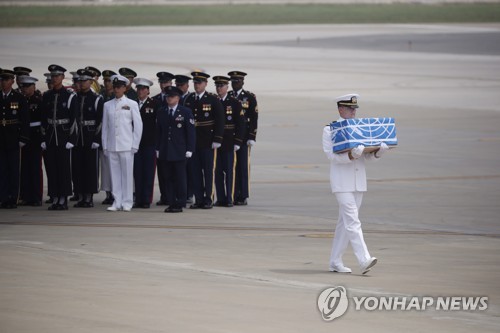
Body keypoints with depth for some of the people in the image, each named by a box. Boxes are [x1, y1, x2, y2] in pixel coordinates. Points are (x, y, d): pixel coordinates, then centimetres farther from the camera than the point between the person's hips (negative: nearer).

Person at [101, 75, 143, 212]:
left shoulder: (131, 104, 3)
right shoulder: (107, 105, 11)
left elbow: (138, 125, 3)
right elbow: (105, 126, 13)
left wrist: (135, 145, -2)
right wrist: (105, 145, 7)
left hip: (126, 145, -3)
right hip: (112, 146, 3)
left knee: (127, 173, -2)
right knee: (115, 174, 2)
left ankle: (127, 202, 3)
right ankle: (117, 202, 6)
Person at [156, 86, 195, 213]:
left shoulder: (186, 112, -1)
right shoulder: (161, 112, 10)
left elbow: (191, 132, -2)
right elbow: (159, 131, 13)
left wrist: (189, 149, -8)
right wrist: (158, 148, 7)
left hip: (179, 152, -4)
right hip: (165, 152, 4)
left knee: (180, 178, -1)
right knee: (168, 178, 3)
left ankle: (180, 204, 4)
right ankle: (171, 203, 8)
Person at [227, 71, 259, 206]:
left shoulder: (250, 97, 2)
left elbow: (254, 119, -2)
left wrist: (252, 137, -10)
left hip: (243, 138, -3)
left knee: (243, 167, -2)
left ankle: (243, 197, 1)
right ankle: (233, 196, 7)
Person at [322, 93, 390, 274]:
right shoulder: (329, 130, -3)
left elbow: (367, 155, 11)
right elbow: (331, 155, -14)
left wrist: (378, 151, -11)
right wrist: (350, 155, -30)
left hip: (358, 182, 6)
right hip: (342, 183, -6)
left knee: (345, 223, 10)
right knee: (352, 222, -14)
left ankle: (335, 262, 16)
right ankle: (364, 260, -23)